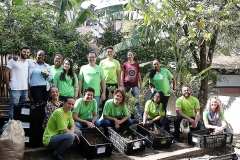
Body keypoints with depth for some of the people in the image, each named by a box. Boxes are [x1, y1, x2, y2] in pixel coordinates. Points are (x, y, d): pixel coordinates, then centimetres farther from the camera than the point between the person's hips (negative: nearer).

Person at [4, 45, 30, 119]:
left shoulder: (28, 63, 13)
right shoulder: (13, 61, -3)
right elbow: (6, 73, -4)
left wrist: (28, 86, 9)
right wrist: (8, 86, -6)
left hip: (25, 89, 6)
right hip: (15, 89, -6)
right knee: (13, 108, -3)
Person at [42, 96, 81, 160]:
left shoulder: (69, 112, 4)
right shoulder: (59, 112, -23)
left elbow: (73, 126, 7)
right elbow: (64, 130, -24)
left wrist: (72, 132, -14)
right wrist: (74, 134, -9)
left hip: (58, 136, 9)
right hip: (49, 140, -9)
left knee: (79, 132, 3)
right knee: (70, 136, -31)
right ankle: (56, 154, -9)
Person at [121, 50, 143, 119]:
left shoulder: (137, 64, 7)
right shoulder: (124, 64, 2)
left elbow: (139, 76, 11)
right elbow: (122, 76, 1)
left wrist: (141, 85, 7)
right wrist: (122, 86, -5)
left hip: (135, 85, 1)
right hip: (126, 85, -1)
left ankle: (140, 116, 3)